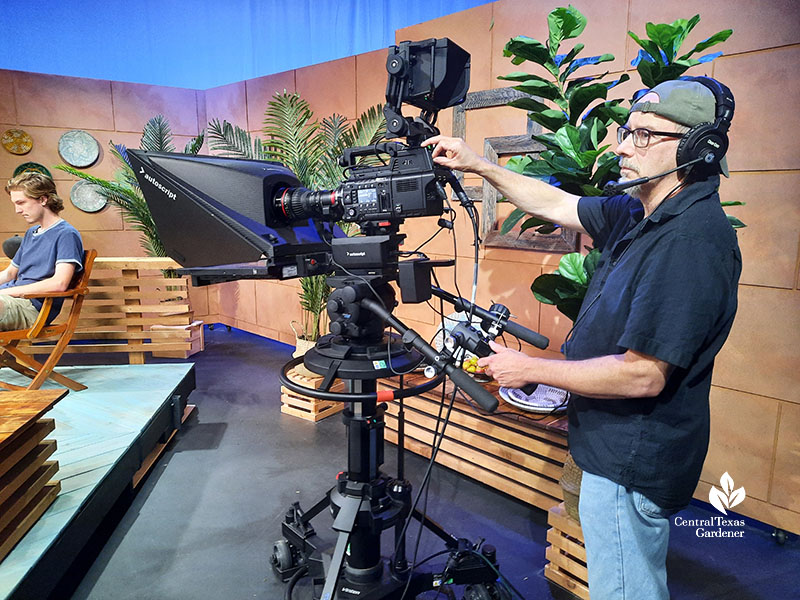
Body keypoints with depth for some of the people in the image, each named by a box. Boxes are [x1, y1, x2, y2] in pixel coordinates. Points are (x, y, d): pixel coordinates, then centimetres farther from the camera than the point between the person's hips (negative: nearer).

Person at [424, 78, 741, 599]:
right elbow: (557, 205, 13)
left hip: (633, 463, -9)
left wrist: (530, 369, -19)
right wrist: (478, 165, 8)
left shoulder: (692, 241, -27)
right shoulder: (640, 214, 3)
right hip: (621, 448, 9)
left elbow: (643, 375, -28)